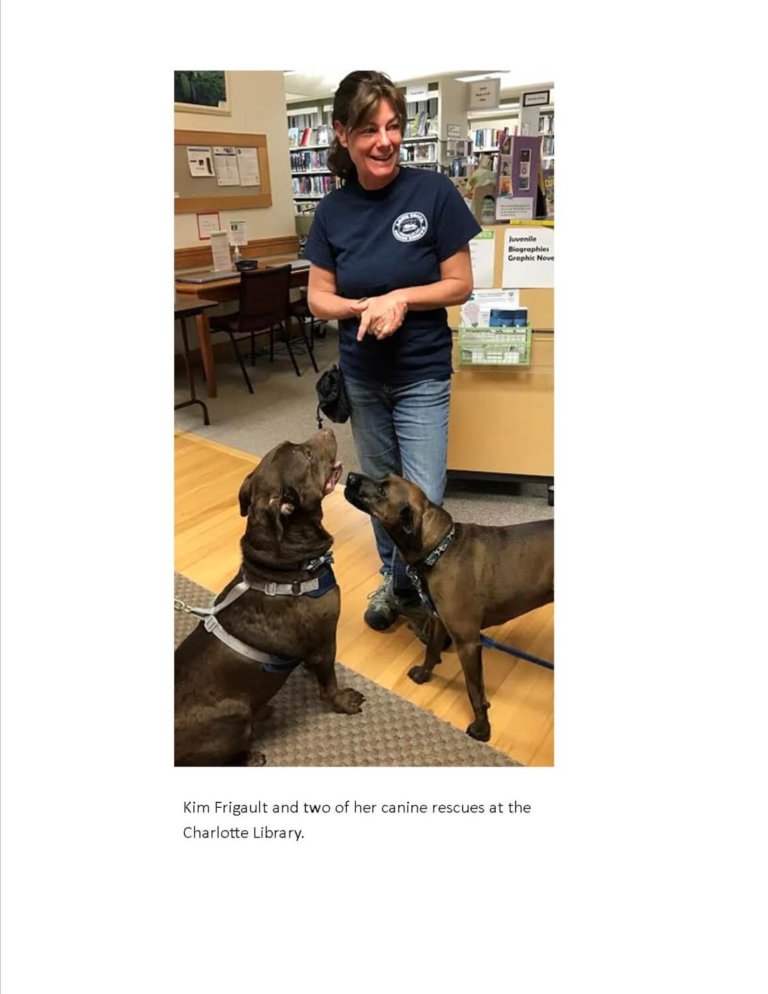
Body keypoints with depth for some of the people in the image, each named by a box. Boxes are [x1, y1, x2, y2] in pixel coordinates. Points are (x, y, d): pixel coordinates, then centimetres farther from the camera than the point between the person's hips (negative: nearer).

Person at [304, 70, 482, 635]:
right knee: (379, 488, 17)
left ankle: (410, 587, 26)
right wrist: (367, 306, -18)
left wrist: (400, 298, -22)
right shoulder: (333, 209, -2)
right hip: (360, 376, 4)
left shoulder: (434, 192, -11)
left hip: (422, 376, -3)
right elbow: (318, 298, 0)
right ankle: (393, 578, 39)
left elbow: (460, 286, -8)